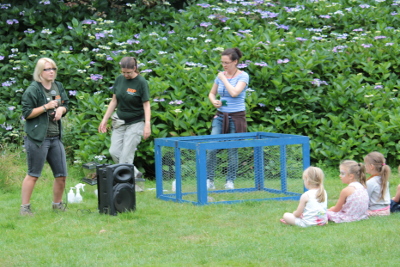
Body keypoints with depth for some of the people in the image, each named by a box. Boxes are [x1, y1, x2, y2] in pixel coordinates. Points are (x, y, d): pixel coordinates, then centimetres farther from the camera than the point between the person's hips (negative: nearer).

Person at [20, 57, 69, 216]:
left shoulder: (58, 87, 11)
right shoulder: (32, 90, -9)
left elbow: (66, 105, 23)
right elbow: (27, 113, -12)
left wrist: (61, 109, 0)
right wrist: (46, 107, -19)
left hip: (56, 137, 7)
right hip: (38, 137, -7)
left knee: (61, 175, 8)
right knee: (33, 175, -4)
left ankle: (57, 204, 24)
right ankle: (24, 207, 2)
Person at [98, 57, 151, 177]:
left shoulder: (141, 82, -12)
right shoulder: (119, 79, 2)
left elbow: (146, 104, -12)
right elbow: (114, 101, 10)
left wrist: (147, 125, -21)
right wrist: (105, 120, 10)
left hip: (135, 123, -6)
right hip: (119, 122, 6)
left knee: (126, 156, -8)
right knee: (114, 152, 0)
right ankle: (134, 173, 17)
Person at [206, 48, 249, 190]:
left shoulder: (243, 76, -7)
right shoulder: (220, 75, 7)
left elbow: (234, 92, -23)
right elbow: (212, 93, 19)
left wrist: (224, 79, -12)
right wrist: (214, 101, -3)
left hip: (236, 117, -4)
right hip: (220, 116, 4)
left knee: (233, 150, 3)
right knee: (212, 148, -8)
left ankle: (230, 181, 15)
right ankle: (209, 180, -3)